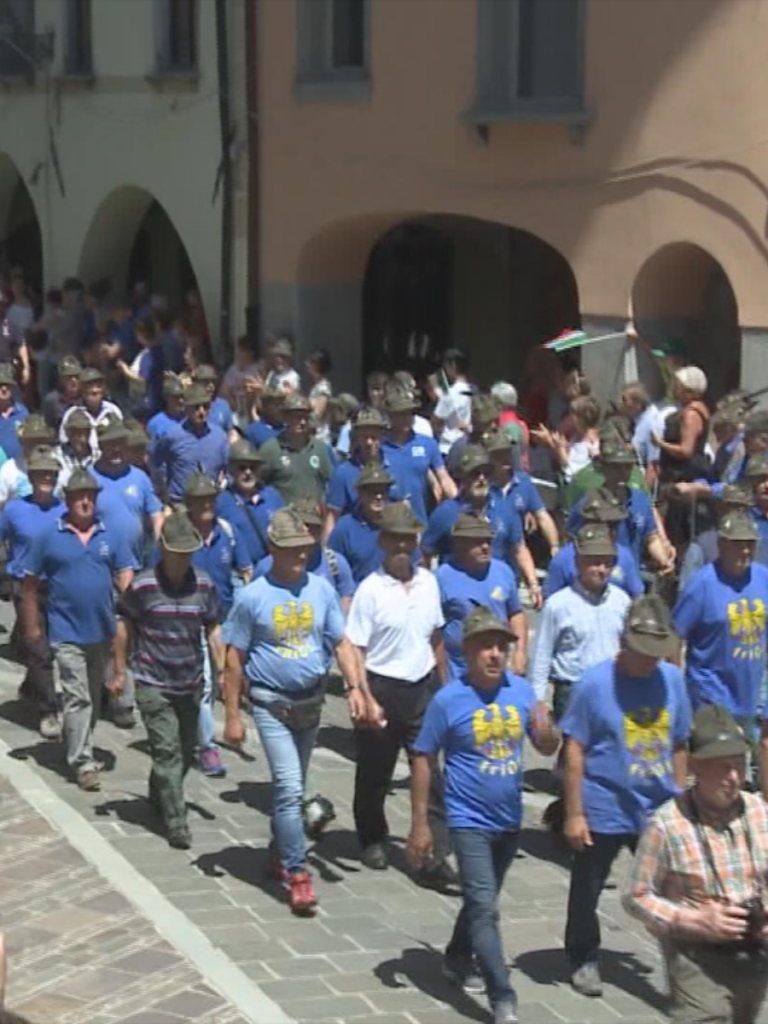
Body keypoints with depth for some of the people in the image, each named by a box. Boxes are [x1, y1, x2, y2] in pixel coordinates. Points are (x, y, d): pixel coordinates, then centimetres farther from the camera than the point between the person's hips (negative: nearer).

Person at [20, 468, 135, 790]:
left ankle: (76, 747, 33)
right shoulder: (50, 537, -3)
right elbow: (30, 583, 2)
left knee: (94, 696, 16)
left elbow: (126, 576, 2)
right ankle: (82, 762, -6)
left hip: (103, 630, 4)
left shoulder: (110, 536, 4)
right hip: (67, 633, -4)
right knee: (77, 697, -9)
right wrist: (31, 625, 1)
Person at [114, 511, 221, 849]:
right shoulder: (142, 585, -12)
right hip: (153, 684, -4)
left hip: (191, 682, 4)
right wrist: (119, 672, 2)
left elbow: (212, 630, 7)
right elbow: (124, 627, 0)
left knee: (186, 753, 16)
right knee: (167, 752, -9)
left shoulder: (204, 584, -2)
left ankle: (159, 798, 41)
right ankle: (176, 823, -4)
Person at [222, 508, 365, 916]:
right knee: (290, 787, -12)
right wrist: (233, 715, -5)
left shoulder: (322, 590, 0)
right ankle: (297, 872, -6)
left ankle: (280, 855, 35)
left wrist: (354, 686, -9)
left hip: (311, 701, 4)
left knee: (291, 785, 17)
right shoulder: (252, 597, -10)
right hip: (271, 703, -4)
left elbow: (340, 642, 5)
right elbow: (235, 658, -5)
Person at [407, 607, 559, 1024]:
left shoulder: (521, 690, -4)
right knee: (484, 908, -10)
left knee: (483, 901, 21)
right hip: (470, 821, -5)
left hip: (509, 820, 5)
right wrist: (420, 824, -9)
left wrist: (546, 732, -20)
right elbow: (423, 759, -9)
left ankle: (458, 959, 44)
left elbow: (548, 748, 6)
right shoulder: (448, 700, -15)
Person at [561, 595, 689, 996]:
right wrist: (574, 814, -10)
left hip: (658, 811, 3)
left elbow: (677, 746, 9)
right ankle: (584, 960, 34)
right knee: (586, 891, 13)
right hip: (603, 811, -3)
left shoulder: (672, 679, 0)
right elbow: (575, 751, -9)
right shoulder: (595, 683, -12)